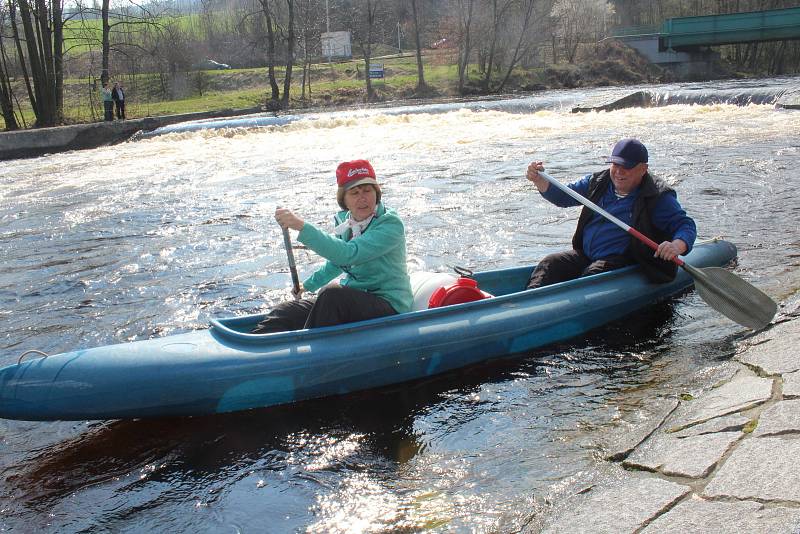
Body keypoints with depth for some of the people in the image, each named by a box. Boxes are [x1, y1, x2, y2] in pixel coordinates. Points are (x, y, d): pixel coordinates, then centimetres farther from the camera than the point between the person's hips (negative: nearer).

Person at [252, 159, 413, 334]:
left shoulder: (390, 224, -18)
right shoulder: (344, 220, 6)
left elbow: (348, 254, -34)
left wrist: (302, 226, -40)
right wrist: (309, 284, 31)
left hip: (389, 308, -8)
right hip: (352, 299, 8)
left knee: (332, 294, -35)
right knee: (284, 313, -9)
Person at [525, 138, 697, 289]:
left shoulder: (658, 198, -6)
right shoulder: (598, 183, 9)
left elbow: (686, 225, -8)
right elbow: (562, 197, 12)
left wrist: (677, 246, -31)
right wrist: (538, 180, -7)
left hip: (623, 263, -5)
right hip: (584, 256, 5)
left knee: (592, 274, -34)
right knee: (551, 264, -19)